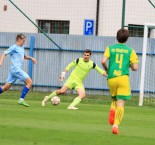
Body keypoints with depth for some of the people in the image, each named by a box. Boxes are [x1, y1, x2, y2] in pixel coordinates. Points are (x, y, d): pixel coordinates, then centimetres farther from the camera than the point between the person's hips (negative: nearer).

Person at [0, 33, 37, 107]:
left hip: (14, 70, 9)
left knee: (6, 87, 11)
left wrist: (31, 58, 17)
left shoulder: (22, 48, 19)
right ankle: (21, 99, -12)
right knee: (29, 82, -10)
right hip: (16, 69, -9)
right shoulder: (14, 47, -7)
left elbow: (24, 56, 35)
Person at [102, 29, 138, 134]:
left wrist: (107, 70, 13)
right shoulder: (130, 51, 4)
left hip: (111, 78, 2)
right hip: (123, 78, -2)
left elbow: (103, 61, -7)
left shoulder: (110, 48, 7)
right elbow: (135, 68, -1)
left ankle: (112, 110, -8)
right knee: (121, 103, -3)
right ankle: (116, 124, -19)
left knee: (115, 98, 24)